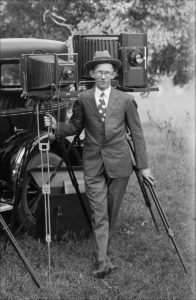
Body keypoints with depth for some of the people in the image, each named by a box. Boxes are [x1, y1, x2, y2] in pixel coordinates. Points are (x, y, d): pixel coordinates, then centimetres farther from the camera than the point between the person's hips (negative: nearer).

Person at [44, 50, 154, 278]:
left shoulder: (125, 100, 2)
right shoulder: (83, 99, 4)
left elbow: (137, 133, 5)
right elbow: (75, 127, 14)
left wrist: (143, 166, 3)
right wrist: (56, 125, -6)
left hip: (118, 163, 1)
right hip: (93, 164, 0)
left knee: (112, 212, 9)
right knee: (98, 213, -7)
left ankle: (103, 250, 26)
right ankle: (102, 261, -10)